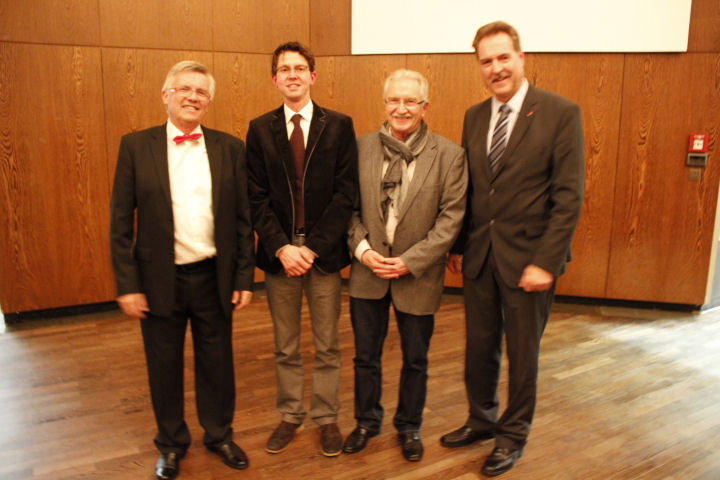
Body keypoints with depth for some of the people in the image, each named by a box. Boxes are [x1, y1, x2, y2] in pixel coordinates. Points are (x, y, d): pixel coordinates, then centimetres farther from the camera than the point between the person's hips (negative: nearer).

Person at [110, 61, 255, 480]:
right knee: (164, 367, 15)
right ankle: (172, 443, 38)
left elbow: (243, 219, 2)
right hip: (160, 280, 0)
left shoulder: (230, 148, 1)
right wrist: (127, 285, -6)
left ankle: (219, 434, 38)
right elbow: (121, 222, -3)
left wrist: (244, 278, 0)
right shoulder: (136, 146, -3)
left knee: (217, 363, 14)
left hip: (214, 277, 1)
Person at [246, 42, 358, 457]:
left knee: (327, 346, 11)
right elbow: (257, 197, 0)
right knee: (285, 348, 14)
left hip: (324, 252, -1)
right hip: (278, 252, 1)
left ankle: (327, 419, 29)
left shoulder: (339, 126, 0)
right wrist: (282, 247, -13)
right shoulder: (260, 129, 4)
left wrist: (313, 247, -14)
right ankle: (290, 416, 32)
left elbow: (345, 193, -6)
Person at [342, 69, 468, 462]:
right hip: (368, 271, 2)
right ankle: (367, 421, 39)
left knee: (415, 360, 15)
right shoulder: (361, 147, -1)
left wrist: (410, 261, -15)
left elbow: (451, 217, -9)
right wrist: (362, 248, -11)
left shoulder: (449, 156, -8)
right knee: (366, 356, 16)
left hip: (418, 275, -1)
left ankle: (408, 426, 38)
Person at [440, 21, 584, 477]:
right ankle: (482, 420, 39)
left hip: (527, 256, -4)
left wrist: (545, 262, -16)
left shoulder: (560, 112, -9)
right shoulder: (474, 116, 8)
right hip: (480, 254, 5)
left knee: (522, 353, 11)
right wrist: (458, 246, 7)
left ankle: (513, 436, 32)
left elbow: (569, 196, -12)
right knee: (480, 346, 16)